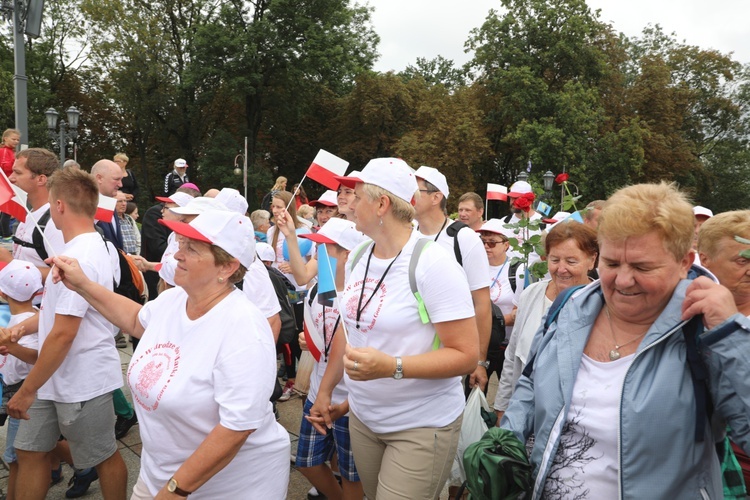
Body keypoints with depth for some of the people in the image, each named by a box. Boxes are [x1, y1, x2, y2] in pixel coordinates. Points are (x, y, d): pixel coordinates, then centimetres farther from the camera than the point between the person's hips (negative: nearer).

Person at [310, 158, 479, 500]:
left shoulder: (433, 264, -20)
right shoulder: (358, 257, 1)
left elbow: (467, 356, -21)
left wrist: (391, 366, -32)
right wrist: (325, 390, 16)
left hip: (422, 426, -6)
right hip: (362, 418, 7)